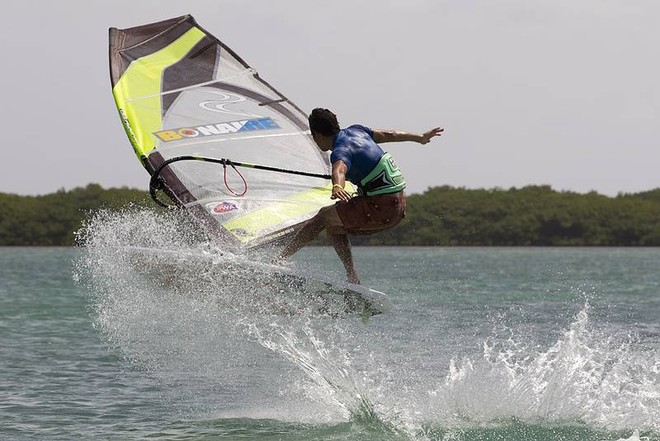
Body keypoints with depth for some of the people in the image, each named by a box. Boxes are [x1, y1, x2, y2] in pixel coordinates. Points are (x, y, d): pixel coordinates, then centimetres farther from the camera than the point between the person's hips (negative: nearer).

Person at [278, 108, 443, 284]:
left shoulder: (341, 151, -15)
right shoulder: (355, 130, 12)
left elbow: (339, 170, -38)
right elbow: (388, 135, 25)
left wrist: (337, 187, -60)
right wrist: (421, 138, 39)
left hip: (381, 209, -9)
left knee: (323, 217, -4)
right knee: (333, 226, 16)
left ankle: (279, 260, -7)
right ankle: (353, 278, 11)